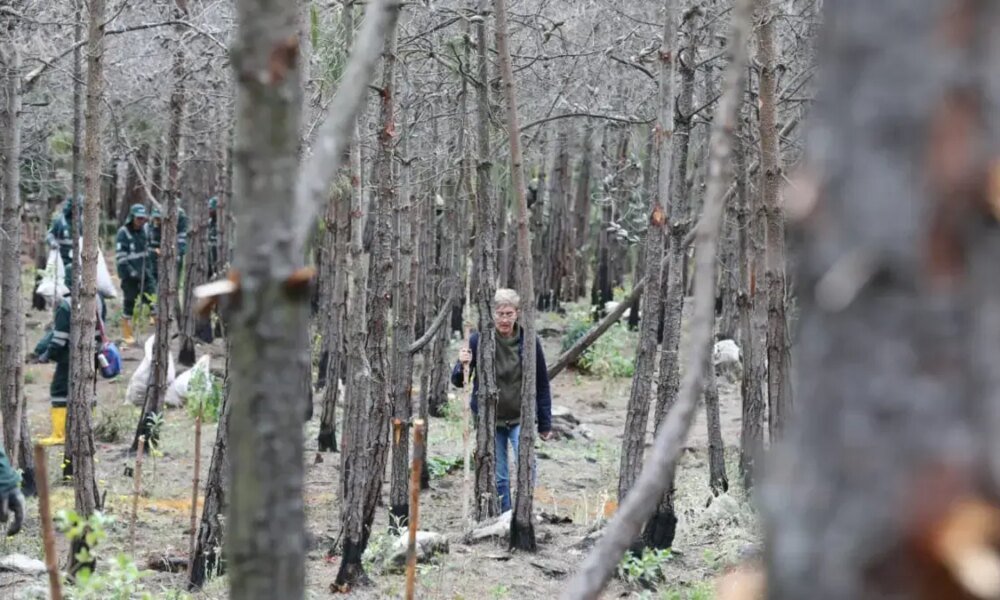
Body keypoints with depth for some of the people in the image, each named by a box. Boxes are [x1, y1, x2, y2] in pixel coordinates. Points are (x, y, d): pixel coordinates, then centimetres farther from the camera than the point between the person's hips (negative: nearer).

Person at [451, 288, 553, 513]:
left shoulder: (529, 341, -7)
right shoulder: (479, 340, -8)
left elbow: (542, 384, 2)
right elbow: (458, 381, -3)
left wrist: (545, 424, 5)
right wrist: (463, 366, -26)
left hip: (521, 418, -1)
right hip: (490, 419, 1)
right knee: (498, 477, 7)